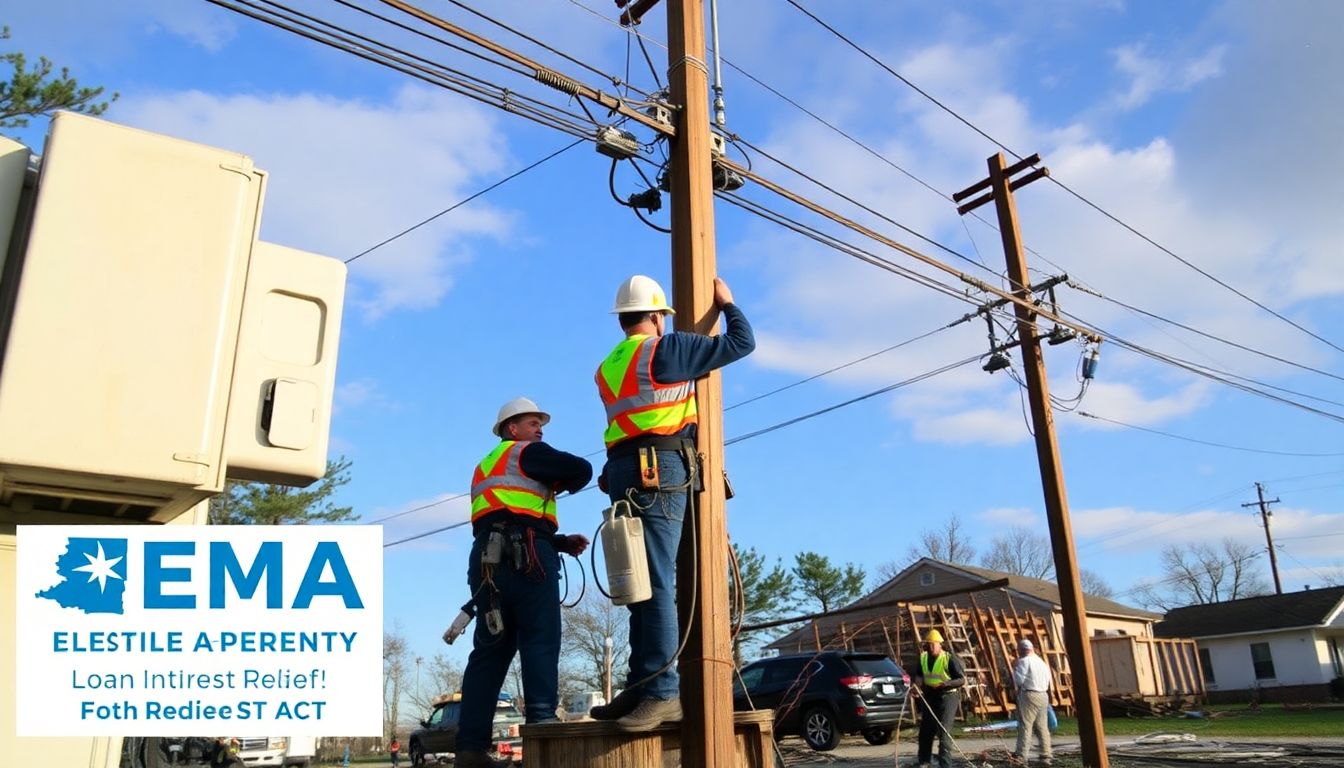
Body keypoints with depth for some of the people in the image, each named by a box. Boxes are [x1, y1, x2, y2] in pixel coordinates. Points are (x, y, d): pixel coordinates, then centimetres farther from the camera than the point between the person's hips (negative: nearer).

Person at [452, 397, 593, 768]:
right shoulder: (527, 453, 6)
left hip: (487, 556, 8)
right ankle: (541, 722, -17)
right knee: (540, 639, -8)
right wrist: (562, 484, 18)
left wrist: (562, 542, 20)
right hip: (524, 555, -8)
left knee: (491, 648, 3)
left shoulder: (485, 467, 33)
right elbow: (582, 470, -5)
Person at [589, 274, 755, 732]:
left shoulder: (608, 368, 20)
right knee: (655, 583, -7)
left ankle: (652, 691, -4)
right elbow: (741, 343, 3)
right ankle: (656, 692, -6)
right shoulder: (665, 349, 0)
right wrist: (726, 303, 20)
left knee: (645, 584, 1)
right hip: (661, 469, -5)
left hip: (623, 472, 5)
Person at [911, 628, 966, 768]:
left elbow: (962, 680, -13)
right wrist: (918, 681, -1)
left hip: (947, 696, -7)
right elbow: (918, 674, 21)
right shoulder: (923, 658, 6)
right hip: (929, 697, 7)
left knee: (944, 731, -10)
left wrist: (945, 684, -27)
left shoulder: (950, 659, -13)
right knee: (925, 730, 14)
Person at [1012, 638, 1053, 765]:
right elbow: (1047, 680, 17)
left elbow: (1019, 680, -13)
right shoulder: (1042, 661, 17)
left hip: (1029, 695, -8)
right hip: (1043, 696, 8)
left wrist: (1015, 668, 0)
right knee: (1042, 727, 11)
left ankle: (1022, 755, -9)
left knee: (1025, 726, -7)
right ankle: (1046, 754, 11)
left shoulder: (1024, 661, -8)